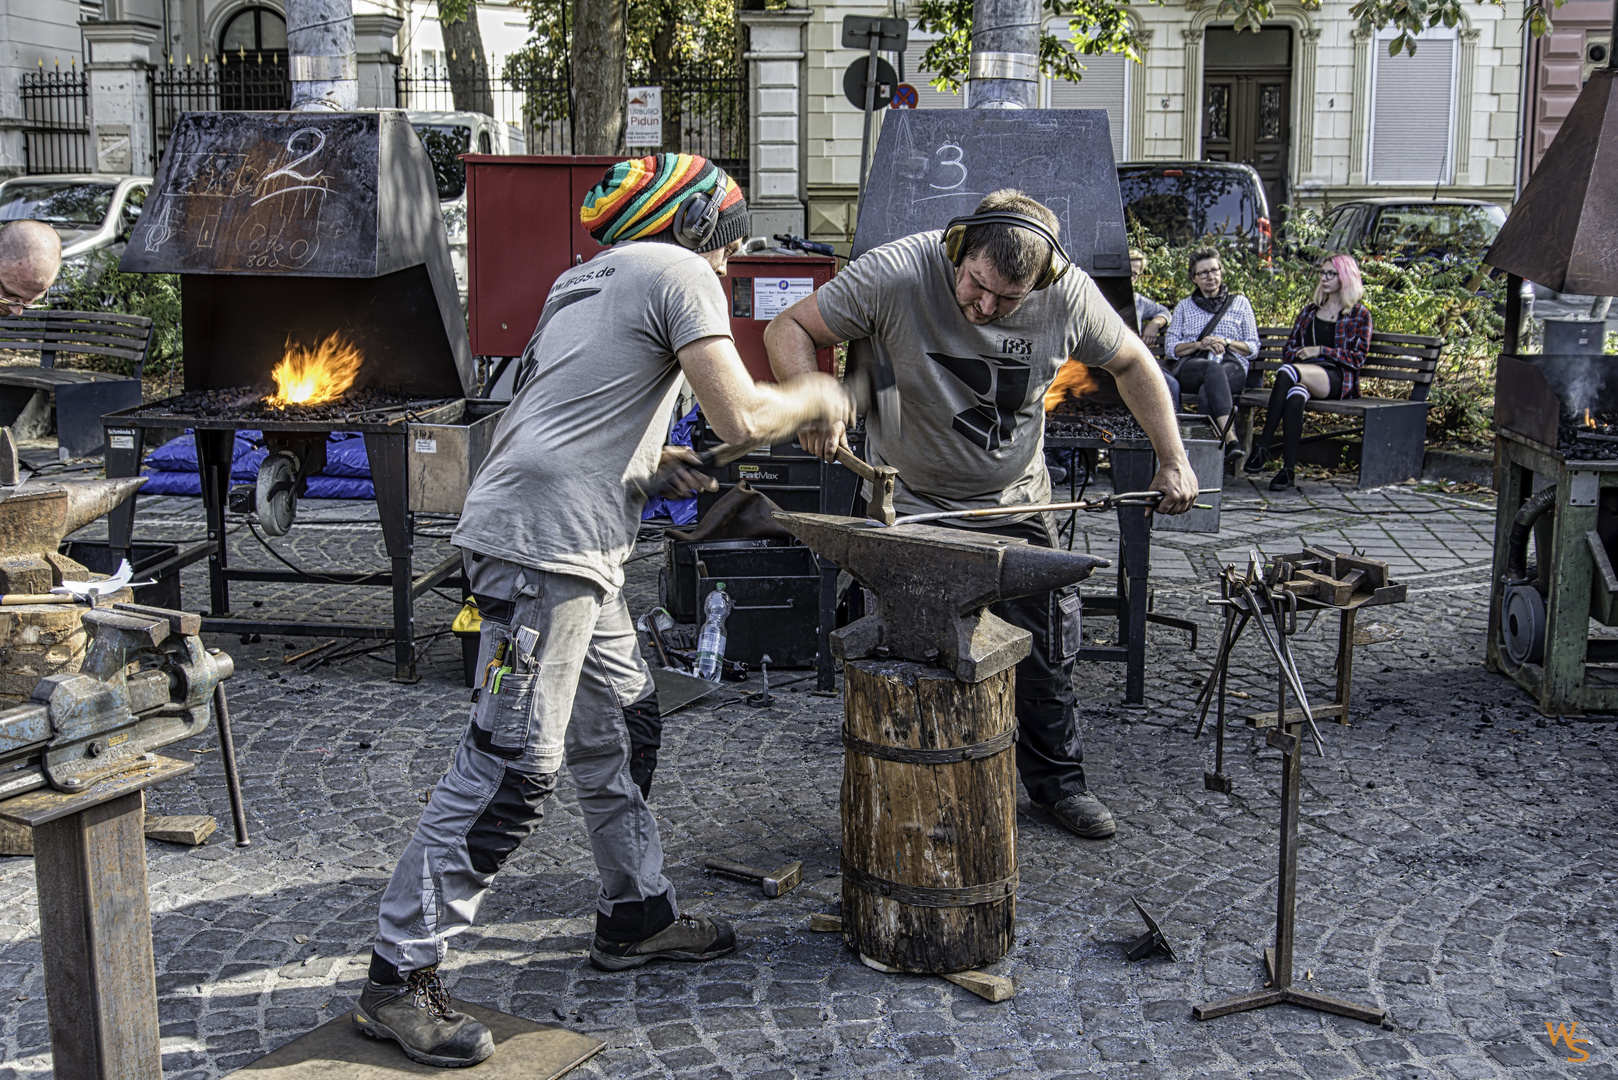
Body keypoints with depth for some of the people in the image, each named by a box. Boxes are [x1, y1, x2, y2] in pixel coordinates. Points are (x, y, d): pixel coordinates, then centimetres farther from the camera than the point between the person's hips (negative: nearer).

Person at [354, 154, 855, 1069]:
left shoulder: (589, 280, 24)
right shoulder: (678, 273, -3)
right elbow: (743, 419, -10)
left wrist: (650, 459, 24)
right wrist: (816, 396, 8)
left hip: (575, 549, 10)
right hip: (546, 544, -10)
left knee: (624, 722, 19)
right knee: (513, 767, -9)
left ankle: (638, 915, 32)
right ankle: (401, 977, -4)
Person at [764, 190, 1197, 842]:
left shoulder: (1068, 293, -16)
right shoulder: (896, 273, -24)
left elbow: (1131, 364, 2)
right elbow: (788, 329, -16)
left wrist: (1173, 461, -1)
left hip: (1015, 502, 3)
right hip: (910, 504, -3)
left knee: (1047, 646, 9)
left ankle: (1056, 779, 31)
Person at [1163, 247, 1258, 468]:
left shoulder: (1239, 303, 21)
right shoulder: (1184, 307, 24)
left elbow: (1253, 347, 14)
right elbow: (1170, 347, 12)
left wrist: (1226, 343, -5)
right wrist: (1199, 344, -6)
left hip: (1232, 368, 0)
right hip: (1190, 368, 0)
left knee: (1206, 392, -38)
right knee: (1213, 369, -40)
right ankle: (1232, 441, -57)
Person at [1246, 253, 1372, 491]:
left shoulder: (1360, 314, 13)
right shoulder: (1310, 310, 27)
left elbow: (1357, 359, 3)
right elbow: (1288, 349, 23)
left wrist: (1321, 350, -7)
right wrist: (1300, 353, 0)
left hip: (1337, 379, -4)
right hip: (1303, 372, 4)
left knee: (1287, 372, -36)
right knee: (1295, 397, -37)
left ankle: (1264, 447, -39)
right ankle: (1288, 468, -41)